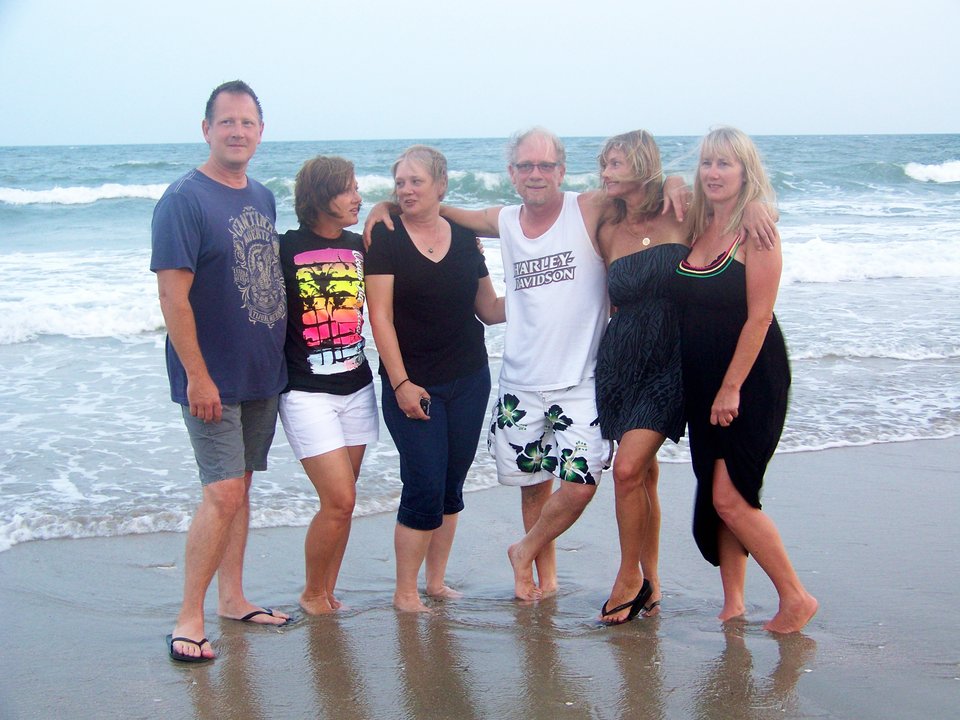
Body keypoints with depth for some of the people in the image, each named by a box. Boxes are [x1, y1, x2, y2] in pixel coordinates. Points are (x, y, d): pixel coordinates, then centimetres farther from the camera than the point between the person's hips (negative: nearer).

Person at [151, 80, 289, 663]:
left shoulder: (263, 198, 10)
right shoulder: (185, 200, -13)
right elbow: (173, 296, -18)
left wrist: (282, 355, 16)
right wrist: (197, 376, -20)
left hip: (264, 374, 7)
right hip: (214, 379, -7)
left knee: (240, 487, 14)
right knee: (223, 493, -11)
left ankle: (233, 597, 25)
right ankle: (189, 617, -1)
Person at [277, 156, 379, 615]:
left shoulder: (360, 247, 8)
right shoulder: (285, 249, -8)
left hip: (356, 388, 5)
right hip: (306, 392, -5)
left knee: (342, 502, 7)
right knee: (339, 500, -10)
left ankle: (327, 594, 20)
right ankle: (312, 594, 11)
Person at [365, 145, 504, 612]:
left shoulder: (464, 239, 8)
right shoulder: (386, 240, -5)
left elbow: (489, 309, 13)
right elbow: (380, 316, -9)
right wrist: (401, 383, -14)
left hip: (468, 381, 4)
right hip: (412, 384, -4)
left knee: (451, 487, 9)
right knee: (424, 489, -7)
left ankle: (436, 580, 22)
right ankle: (405, 591, 6)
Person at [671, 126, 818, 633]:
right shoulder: (695, 229, 8)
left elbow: (758, 317, -16)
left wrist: (732, 387, -17)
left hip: (751, 381, -7)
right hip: (702, 382, 7)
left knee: (729, 497, -11)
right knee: (716, 498, 9)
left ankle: (795, 597, 3)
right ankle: (733, 602, 19)